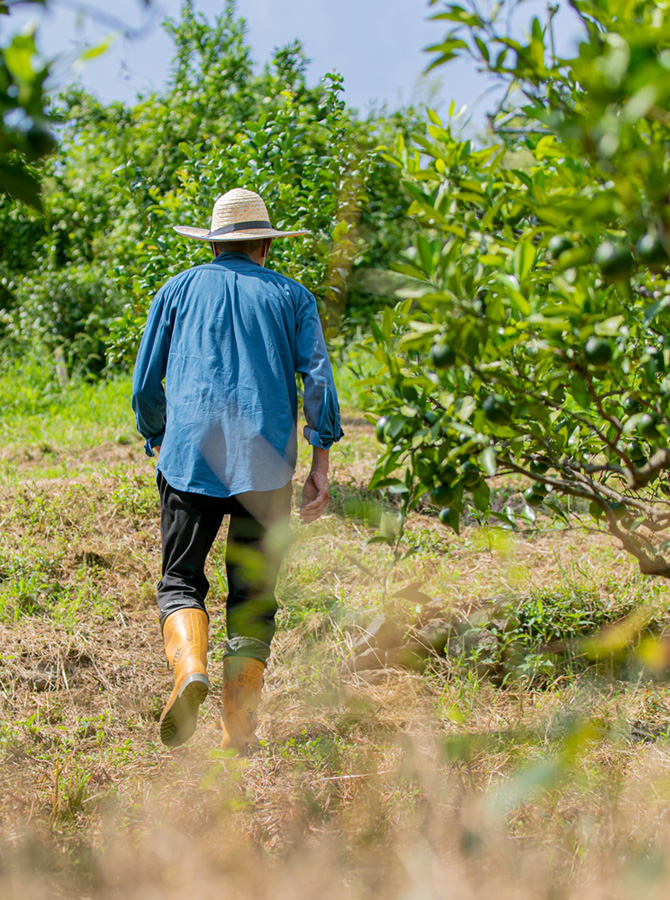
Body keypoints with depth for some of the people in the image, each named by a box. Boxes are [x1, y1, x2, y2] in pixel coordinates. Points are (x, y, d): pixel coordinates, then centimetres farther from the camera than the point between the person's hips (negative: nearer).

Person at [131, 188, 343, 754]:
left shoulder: (178, 291, 14)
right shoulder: (291, 296, 13)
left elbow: (145, 386, 12)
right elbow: (318, 381, 3)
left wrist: (160, 446, 25)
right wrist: (321, 467, 5)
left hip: (191, 454, 0)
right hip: (266, 462, 0)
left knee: (181, 579, 8)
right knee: (253, 593, 6)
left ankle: (189, 666, -21)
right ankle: (239, 734, 4)